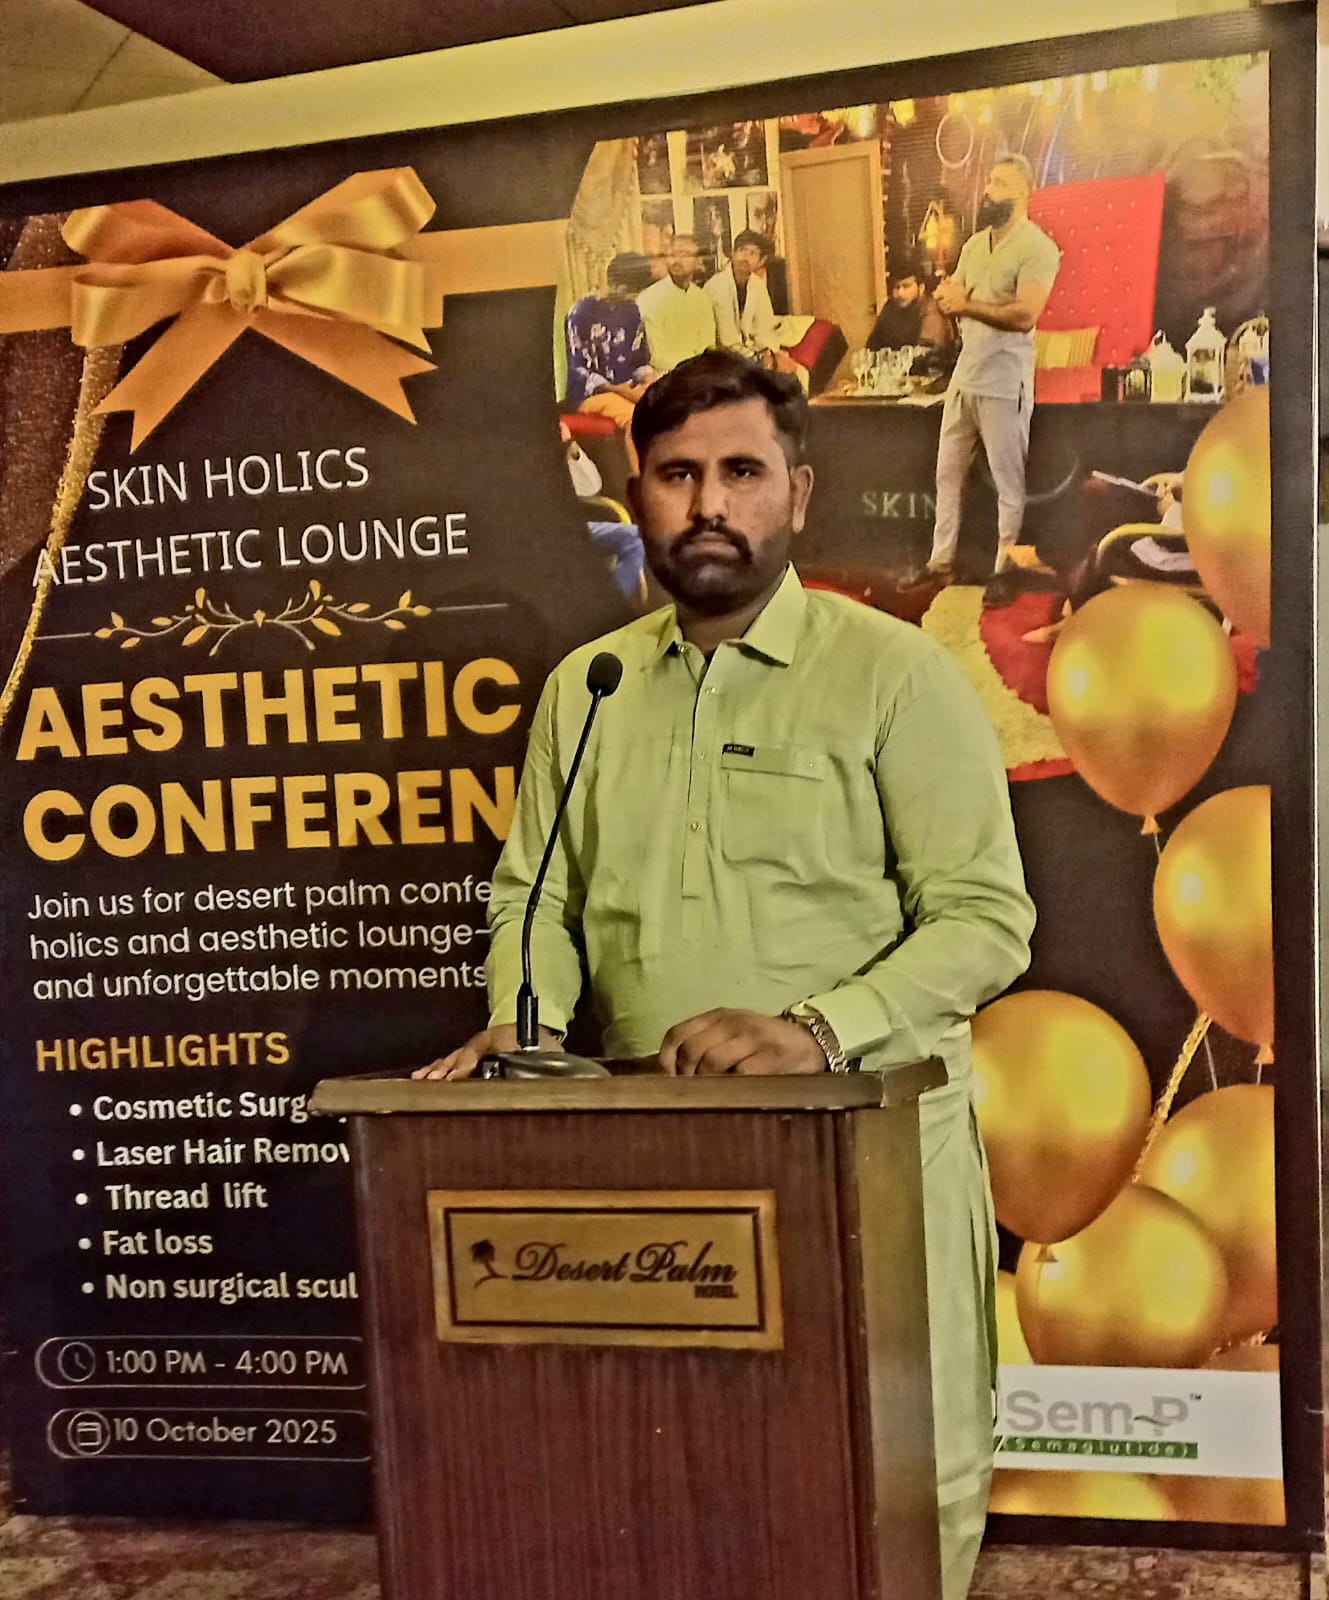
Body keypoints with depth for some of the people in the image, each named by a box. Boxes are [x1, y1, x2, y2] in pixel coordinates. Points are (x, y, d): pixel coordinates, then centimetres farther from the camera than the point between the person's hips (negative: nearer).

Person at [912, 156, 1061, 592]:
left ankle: (1005, 570, 9)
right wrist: (949, 295, -11)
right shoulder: (974, 244, 13)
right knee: (948, 473, 12)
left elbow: (1026, 314, -22)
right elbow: (950, 298, 14)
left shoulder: (1037, 247, -11)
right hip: (964, 376, 8)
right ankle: (940, 560, 21)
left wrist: (968, 304, -16)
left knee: (1009, 481, 1)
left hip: (1004, 384, -8)